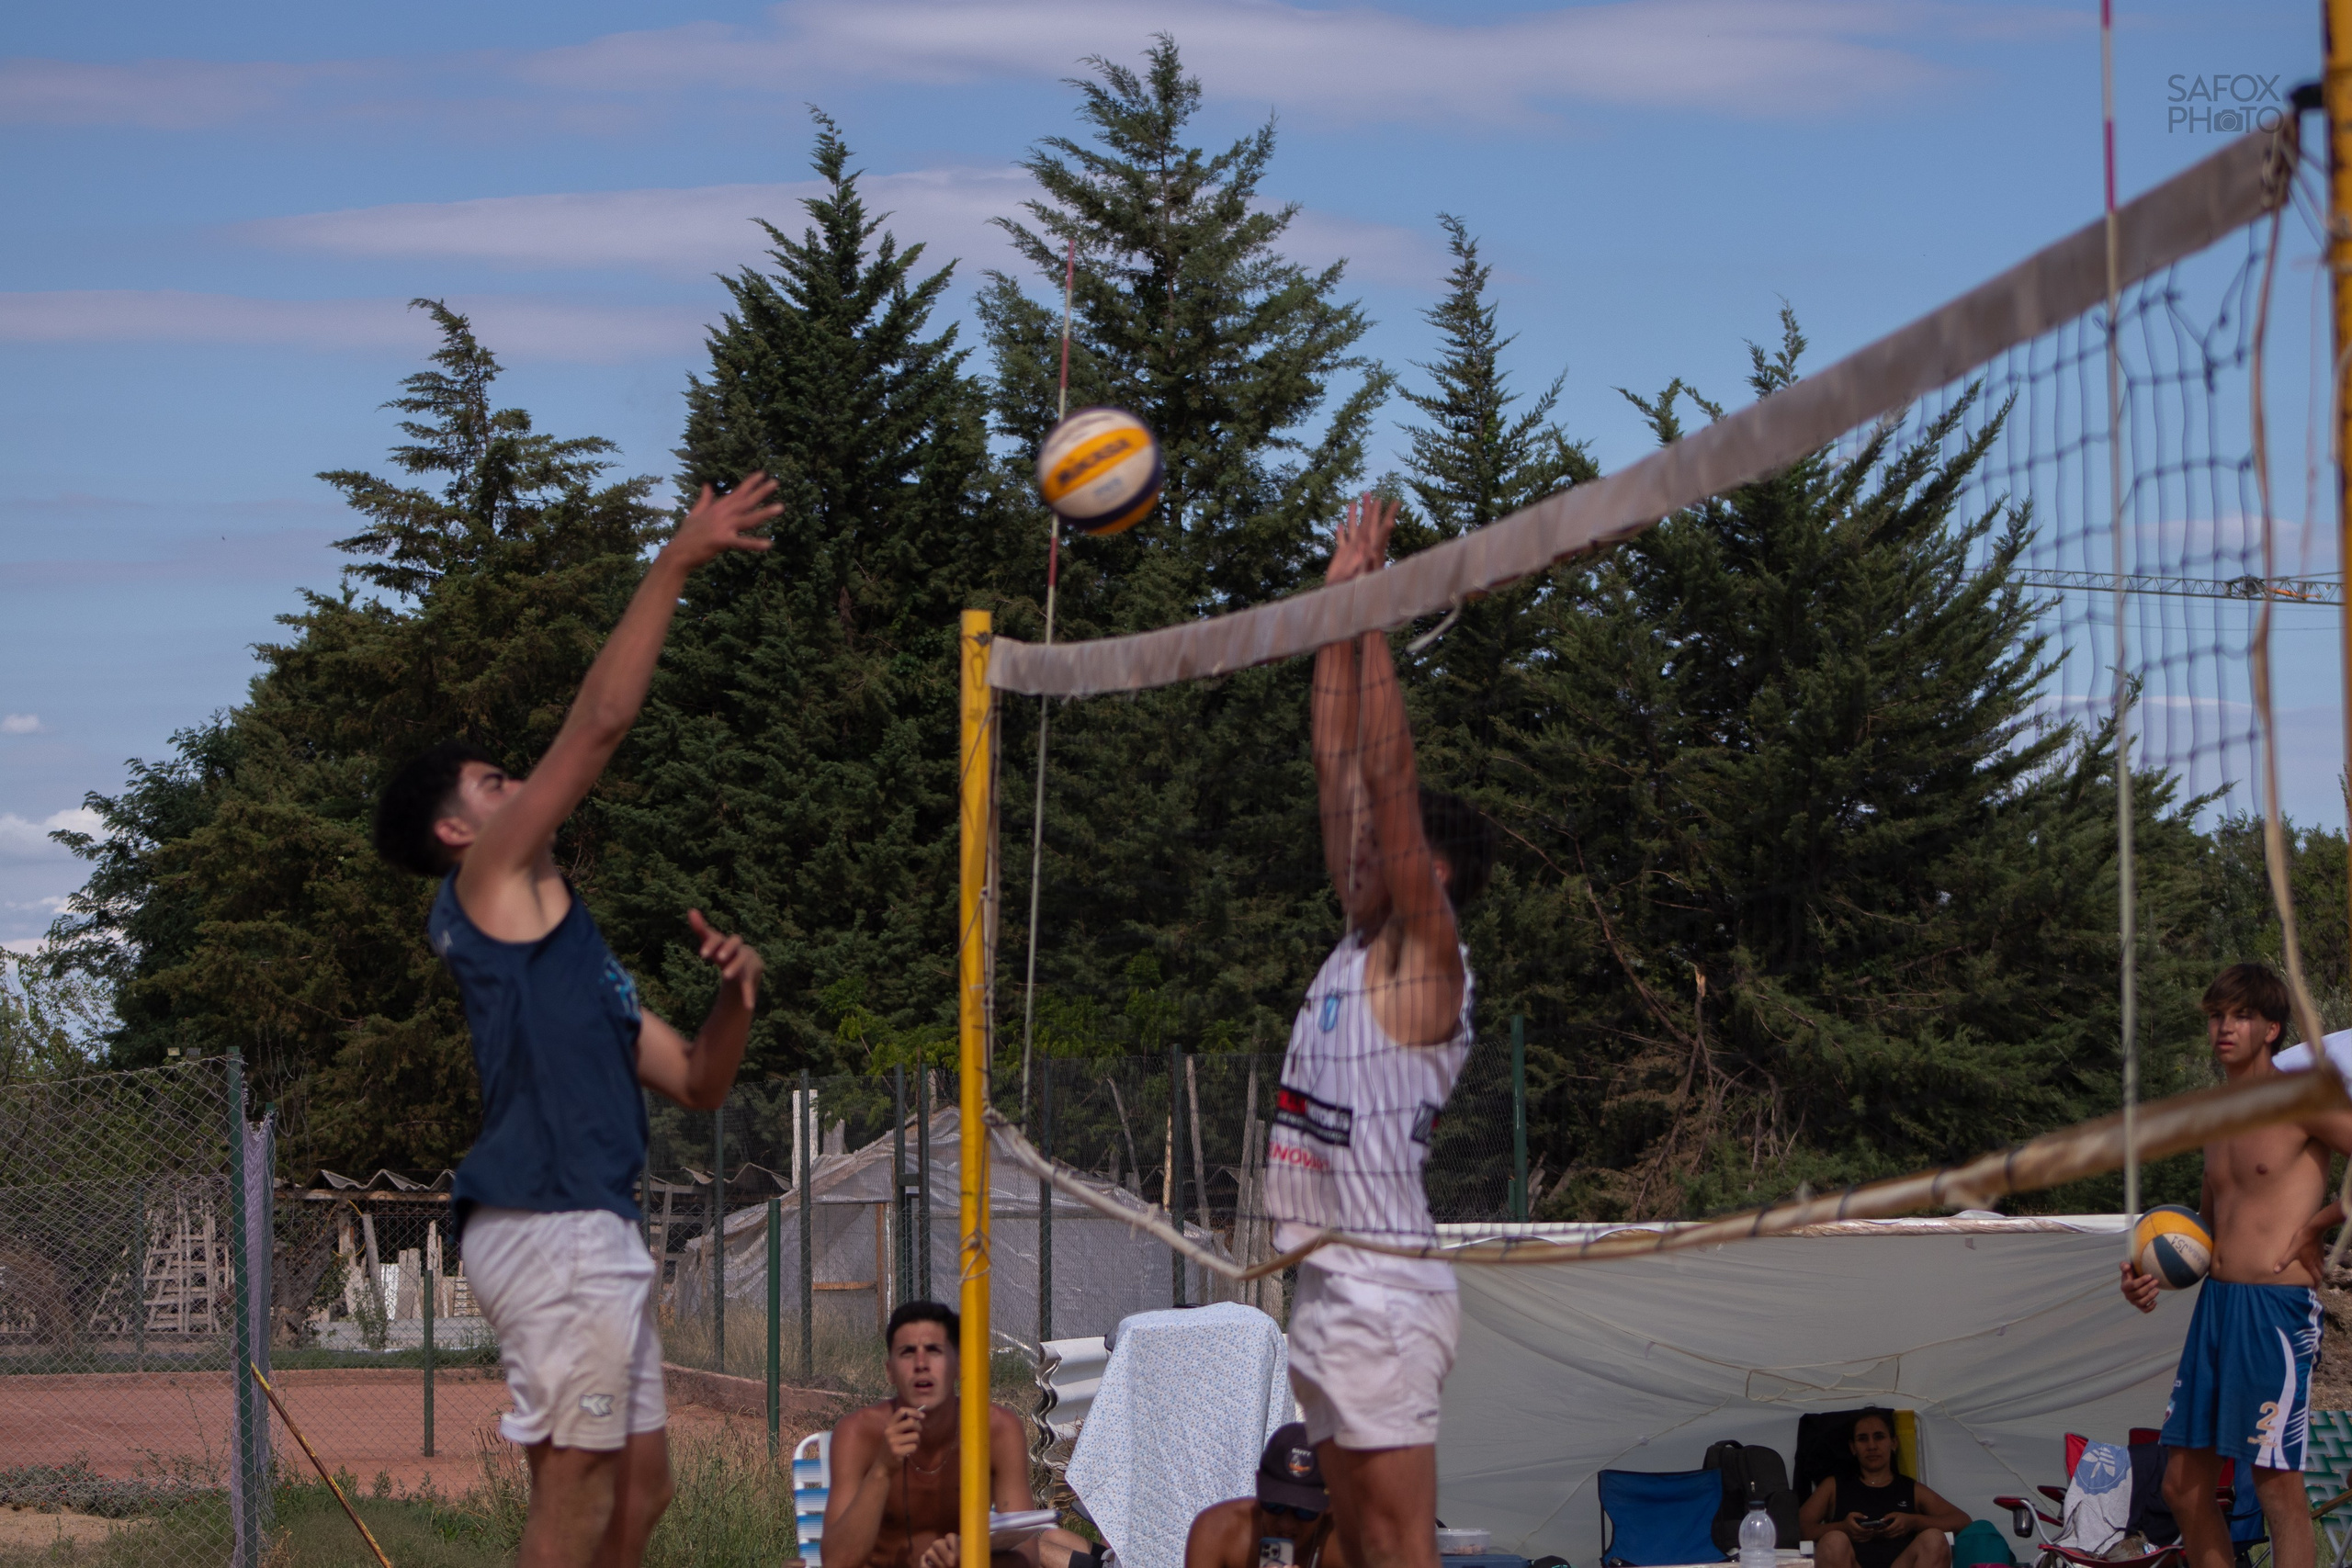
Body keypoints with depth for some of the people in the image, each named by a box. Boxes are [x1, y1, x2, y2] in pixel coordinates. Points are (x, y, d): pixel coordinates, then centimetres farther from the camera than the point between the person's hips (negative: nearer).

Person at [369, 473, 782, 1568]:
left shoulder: (552, 936, 27)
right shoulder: (491, 880, 2)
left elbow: (696, 1080, 26)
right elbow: (599, 721, -8)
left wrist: (734, 989, 7)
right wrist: (675, 565, -6)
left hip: (592, 1230, 10)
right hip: (548, 1223, -10)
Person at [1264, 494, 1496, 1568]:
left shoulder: (1424, 958, -8)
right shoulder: (1363, 942, 14)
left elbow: (1388, 775, -16)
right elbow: (1342, 772, 15)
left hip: (1382, 1288, -9)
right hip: (1331, 1281, 9)